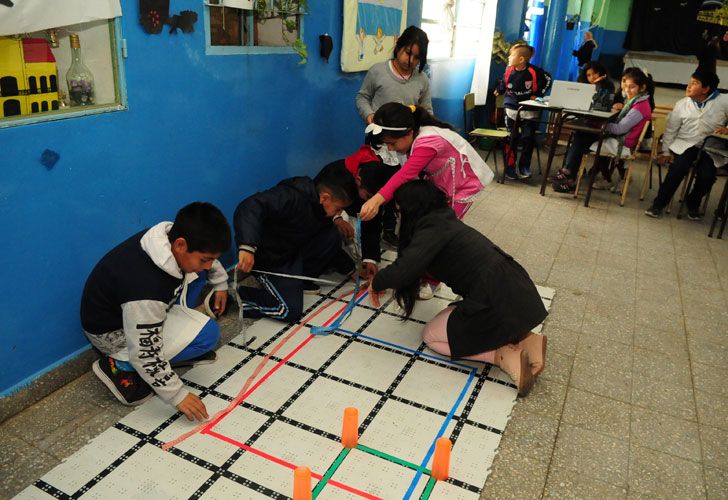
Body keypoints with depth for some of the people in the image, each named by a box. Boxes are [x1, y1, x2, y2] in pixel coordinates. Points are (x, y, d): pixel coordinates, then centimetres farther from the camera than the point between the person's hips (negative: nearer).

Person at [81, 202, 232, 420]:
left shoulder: (171, 237, -18)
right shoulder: (147, 286, -40)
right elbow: (144, 354, -31)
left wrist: (220, 282, 13)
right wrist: (177, 394, -23)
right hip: (113, 331, -8)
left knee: (196, 272, -1)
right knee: (207, 333, -20)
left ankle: (176, 344, 7)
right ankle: (120, 364, -9)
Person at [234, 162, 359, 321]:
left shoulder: (319, 206, -3)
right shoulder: (292, 196, -30)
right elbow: (249, 207, -42)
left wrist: (349, 267, 10)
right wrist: (247, 246, -54)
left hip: (295, 251, 8)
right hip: (270, 260, -8)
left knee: (332, 236, -12)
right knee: (291, 311, -21)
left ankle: (300, 279, 3)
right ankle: (234, 296, -3)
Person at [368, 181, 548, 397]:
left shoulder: (432, 229, -10)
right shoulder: (445, 221, 18)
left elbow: (403, 270, -24)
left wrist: (377, 283, -3)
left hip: (499, 302, -9)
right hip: (516, 291, 9)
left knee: (431, 335, 12)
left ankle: (504, 356, -3)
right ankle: (523, 338, 11)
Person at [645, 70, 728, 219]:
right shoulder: (682, 104, 5)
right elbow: (670, 130, 9)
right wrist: (666, 152, 5)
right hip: (684, 145, 1)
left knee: (707, 176, -24)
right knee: (679, 167, -30)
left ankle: (693, 203, 7)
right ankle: (659, 203, -16)